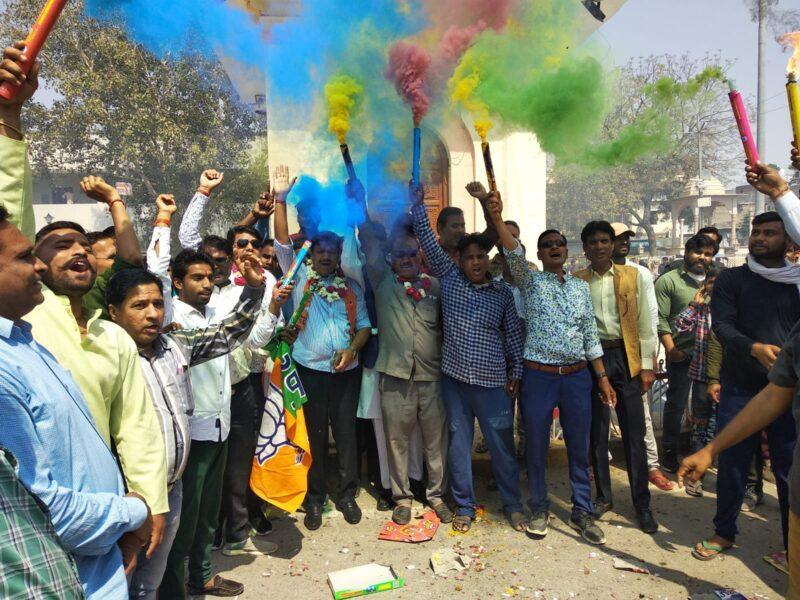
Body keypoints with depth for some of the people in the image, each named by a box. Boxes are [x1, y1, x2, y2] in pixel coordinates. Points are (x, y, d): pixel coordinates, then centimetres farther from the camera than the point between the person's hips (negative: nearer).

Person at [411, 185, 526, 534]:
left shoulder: (503, 294, 3)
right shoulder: (449, 278, 3)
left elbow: (513, 334, 7)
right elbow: (428, 242, 0)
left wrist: (516, 373, 4)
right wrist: (417, 205, -3)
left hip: (493, 381, -1)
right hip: (455, 378, 1)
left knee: (502, 444, 8)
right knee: (459, 443, 10)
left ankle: (513, 505, 27)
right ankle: (464, 507, 25)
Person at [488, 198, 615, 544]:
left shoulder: (581, 287, 12)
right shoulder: (530, 281, 1)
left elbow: (590, 336, 12)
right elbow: (514, 255, -20)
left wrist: (603, 378, 9)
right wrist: (497, 219, -34)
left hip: (578, 376, 3)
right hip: (539, 376, -3)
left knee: (580, 447, 10)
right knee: (536, 446, 7)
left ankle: (582, 512, 26)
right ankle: (539, 509, 26)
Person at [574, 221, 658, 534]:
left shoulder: (633, 276, 5)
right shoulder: (576, 281, 4)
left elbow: (645, 322, 4)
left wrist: (647, 365, -1)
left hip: (626, 357, 0)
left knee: (634, 434, 2)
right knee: (597, 431, 10)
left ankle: (642, 504, 13)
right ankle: (603, 495, 24)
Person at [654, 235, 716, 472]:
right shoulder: (668, 281, -3)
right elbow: (661, 319, -8)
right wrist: (671, 349, -14)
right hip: (682, 354, -4)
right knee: (676, 404, 4)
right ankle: (670, 451, 17)